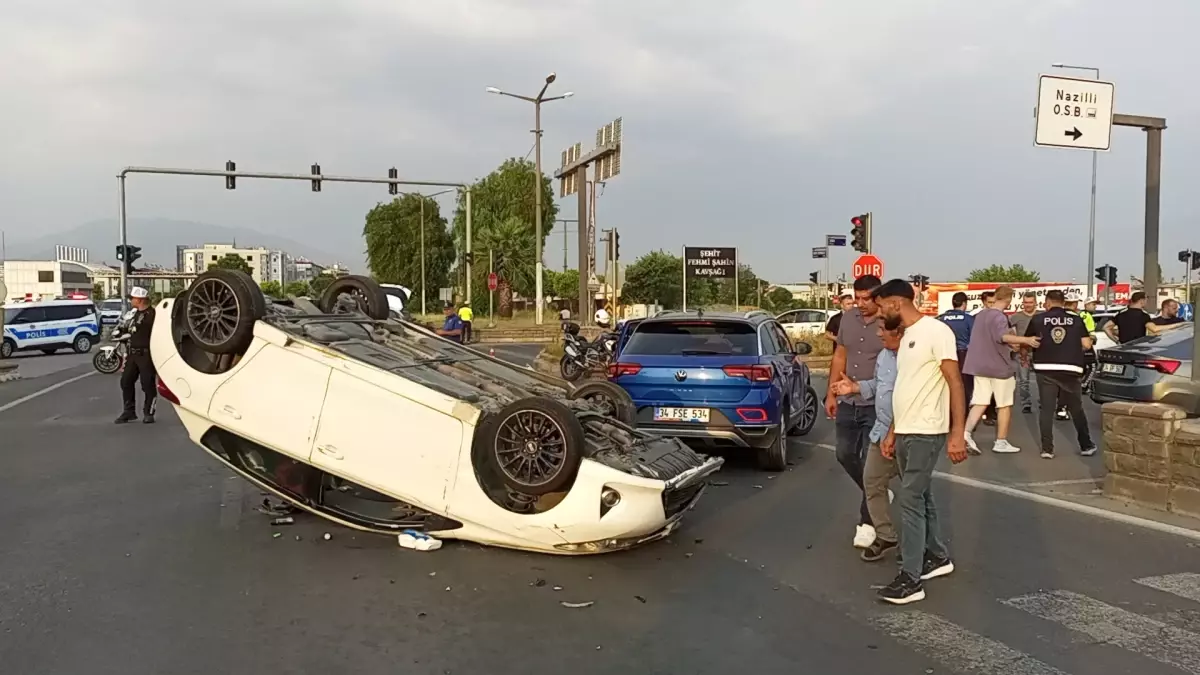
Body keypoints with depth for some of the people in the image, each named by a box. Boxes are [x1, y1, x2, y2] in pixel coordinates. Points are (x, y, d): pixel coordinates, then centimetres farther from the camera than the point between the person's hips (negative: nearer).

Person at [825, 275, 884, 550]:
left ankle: (867, 522, 14)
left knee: (868, 464, 0)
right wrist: (831, 393, 13)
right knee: (845, 455, 15)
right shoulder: (847, 318, 5)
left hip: (876, 407, -6)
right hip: (847, 403, 6)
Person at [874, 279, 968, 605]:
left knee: (910, 499, -8)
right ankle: (938, 556, 32)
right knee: (920, 497, 16)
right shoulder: (907, 336, 15)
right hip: (905, 432, 9)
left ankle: (911, 578, -3)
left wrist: (958, 433, -21)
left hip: (926, 433, -9)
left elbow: (955, 383, -16)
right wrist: (892, 432, 19)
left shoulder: (935, 331, -13)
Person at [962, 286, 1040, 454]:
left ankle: (966, 433, -17)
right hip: (999, 367, -7)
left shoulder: (981, 314, 13)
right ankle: (1001, 442, 10)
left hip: (980, 366, 7)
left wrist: (1012, 343, 29)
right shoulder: (999, 316, -14)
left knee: (980, 402, 3)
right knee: (1004, 405, 6)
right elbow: (1002, 336, -33)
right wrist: (1026, 340, -39)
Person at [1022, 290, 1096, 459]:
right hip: (1070, 370, 1)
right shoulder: (1076, 319, 4)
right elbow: (1087, 344, 2)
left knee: (1046, 409, 3)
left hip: (1046, 369, -1)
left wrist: (1024, 356, 26)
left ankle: (1047, 449, 0)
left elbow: (1025, 346, 5)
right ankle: (1086, 446, 24)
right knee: (1076, 409, 14)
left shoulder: (1038, 319, 2)